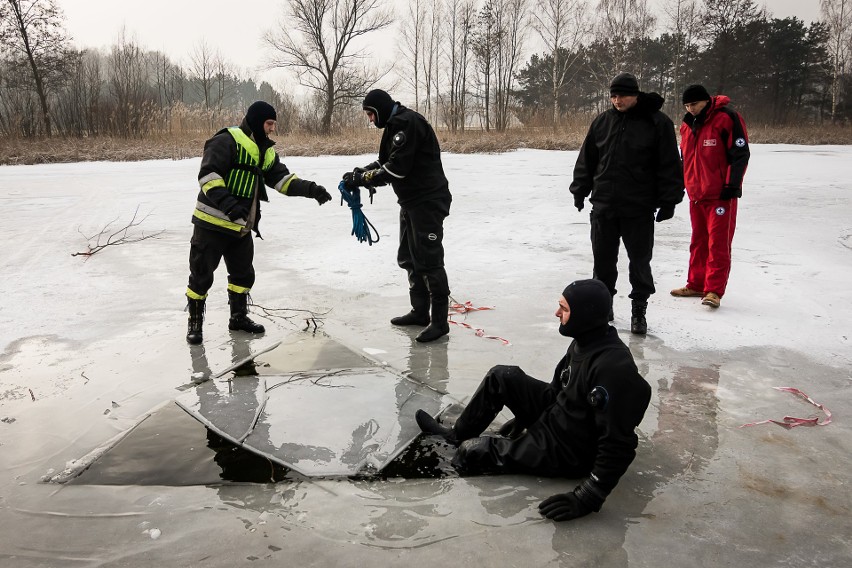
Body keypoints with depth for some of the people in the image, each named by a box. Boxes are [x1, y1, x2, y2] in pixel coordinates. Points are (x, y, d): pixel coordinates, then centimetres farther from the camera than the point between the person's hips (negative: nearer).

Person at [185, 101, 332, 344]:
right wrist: (227, 202, -36)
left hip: (241, 226, 8)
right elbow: (207, 174, -23)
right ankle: (195, 322, 18)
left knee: (244, 274, 17)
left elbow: (283, 179, 7)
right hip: (212, 223, -8)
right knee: (201, 275, 2)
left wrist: (310, 189, -9)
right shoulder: (226, 141, -16)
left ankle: (239, 317, 34)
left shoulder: (267, 151, 11)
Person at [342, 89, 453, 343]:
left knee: (429, 260, -8)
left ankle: (439, 321, -2)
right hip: (411, 202, 11)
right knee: (408, 258, 15)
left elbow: (398, 167, -22)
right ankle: (420, 312, 25)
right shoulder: (395, 125, 17)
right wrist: (359, 172, 1)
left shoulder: (408, 122, -16)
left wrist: (364, 179, -15)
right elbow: (384, 162, 17)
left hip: (428, 202, -11)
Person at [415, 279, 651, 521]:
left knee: (471, 451, -4)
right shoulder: (585, 341, -5)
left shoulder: (613, 368, -35)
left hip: (568, 451, -8)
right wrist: (524, 416, 17)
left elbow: (618, 443, -33)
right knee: (500, 376, 7)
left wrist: (589, 497, -31)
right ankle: (457, 433, 24)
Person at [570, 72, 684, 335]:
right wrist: (580, 190, 9)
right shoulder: (602, 121, 6)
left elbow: (669, 165, -5)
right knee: (603, 258, 11)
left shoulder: (657, 122, -5)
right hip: (603, 205, 3)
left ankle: (639, 309, 18)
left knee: (640, 260, 5)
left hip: (639, 208, -3)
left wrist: (668, 200, -7)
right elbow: (586, 159, 12)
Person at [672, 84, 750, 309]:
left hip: (720, 195, -7)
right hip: (695, 194, 7)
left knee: (718, 243, -6)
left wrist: (732, 185, -17)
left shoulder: (727, 118, -11)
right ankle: (696, 284, 22)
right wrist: (682, 184, 20)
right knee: (698, 241, 13)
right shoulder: (687, 125, 12)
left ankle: (714, 290, -5)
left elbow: (740, 154, -13)